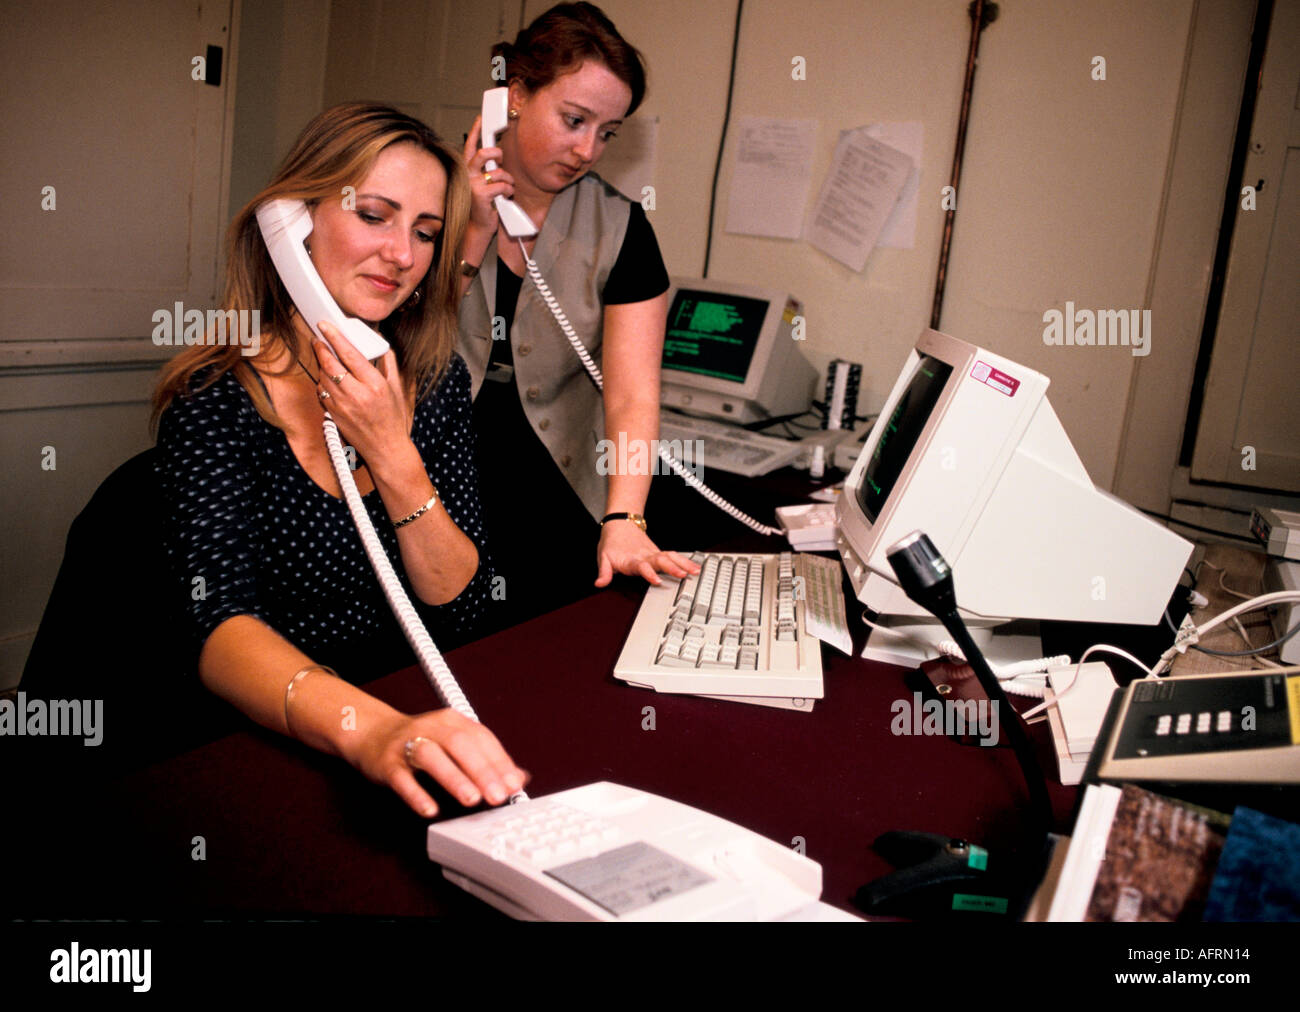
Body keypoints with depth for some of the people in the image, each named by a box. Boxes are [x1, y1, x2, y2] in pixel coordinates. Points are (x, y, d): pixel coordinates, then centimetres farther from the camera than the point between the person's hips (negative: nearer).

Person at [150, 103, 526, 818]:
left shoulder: (435, 380, 2)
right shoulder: (216, 402, -11)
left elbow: (461, 608, -2)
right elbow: (225, 624, -25)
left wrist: (392, 454, -16)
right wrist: (368, 730, -43)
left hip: (411, 710, 4)